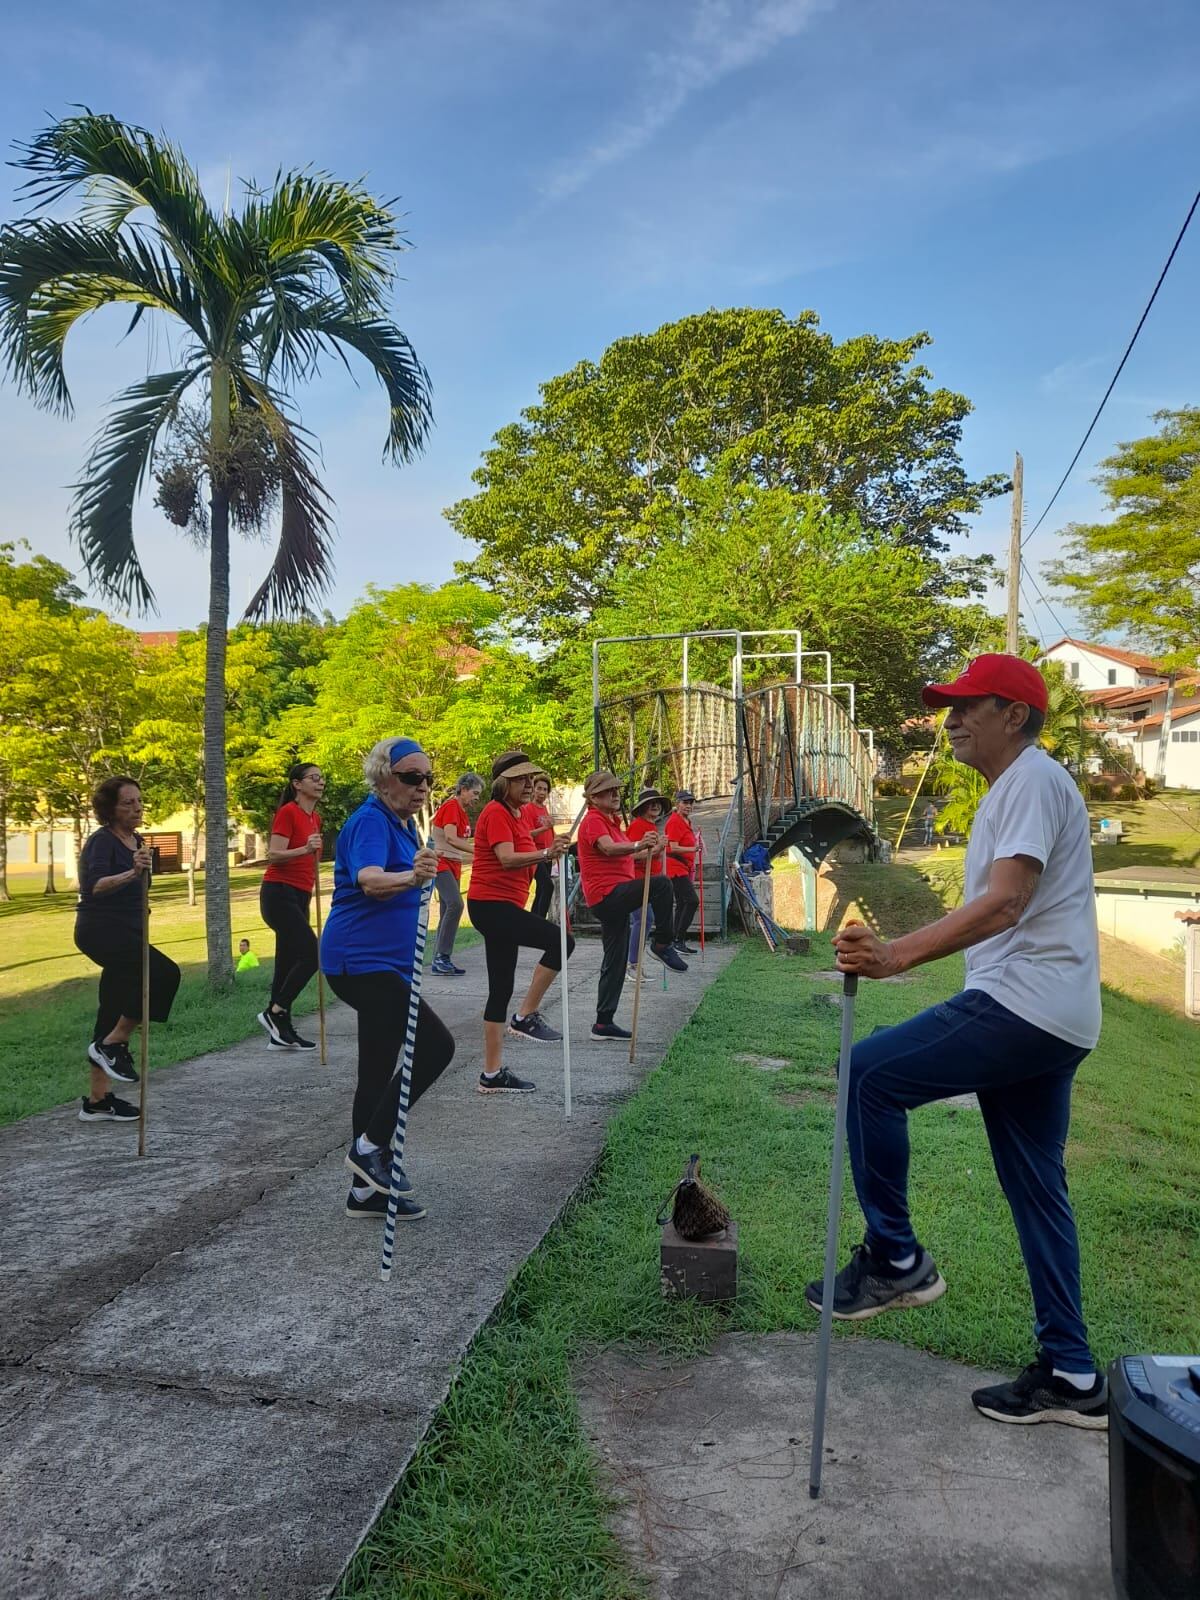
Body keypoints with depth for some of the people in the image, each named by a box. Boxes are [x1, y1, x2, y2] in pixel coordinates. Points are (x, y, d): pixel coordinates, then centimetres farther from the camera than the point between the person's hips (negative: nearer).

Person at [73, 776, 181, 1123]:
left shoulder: (135, 841, 13)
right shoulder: (102, 841, -13)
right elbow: (96, 885, -31)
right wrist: (131, 873, -47)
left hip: (123, 933, 9)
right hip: (101, 930, -9)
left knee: (113, 1015, 10)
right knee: (164, 973, -25)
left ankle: (97, 1101, 17)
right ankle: (112, 1045, -11)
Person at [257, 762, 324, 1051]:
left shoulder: (315, 817, 15)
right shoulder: (288, 812, -9)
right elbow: (274, 855, -18)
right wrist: (305, 849, -32)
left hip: (299, 896, 8)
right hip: (279, 893, -8)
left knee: (289, 963, 7)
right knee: (311, 955, -15)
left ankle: (281, 1033, 11)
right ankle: (274, 1012, -4)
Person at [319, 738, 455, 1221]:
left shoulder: (402, 824, 14)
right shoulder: (371, 821, -16)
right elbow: (369, 879, -37)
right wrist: (411, 878, -55)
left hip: (380, 963, 10)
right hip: (362, 961, -10)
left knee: (378, 1072, 11)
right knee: (436, 1045, -17)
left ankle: (367, 1190, 19)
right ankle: (370, 1145, -5)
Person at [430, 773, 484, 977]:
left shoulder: (462, 812, 16)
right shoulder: (450, 806, -13)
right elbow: (451, 838, -26)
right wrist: (479, 850, -31)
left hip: (454, 865, 10)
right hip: (441, 863, -10)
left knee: (448, 910, 7)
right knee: (455, 904, -24)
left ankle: (441, 961, 9)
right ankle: (442, 956, -23)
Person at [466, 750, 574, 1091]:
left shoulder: (518, 813, 17)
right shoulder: (496, 813, -12)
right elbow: (507, 859, -28)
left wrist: (548, 854, 14)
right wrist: (545, 853, -41)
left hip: (504, 905, 10)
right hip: (492, 905, -10)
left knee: (502, 989, 10)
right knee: (560, 941, -20)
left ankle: (493, 1074, 14)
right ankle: (526, 1017, -9)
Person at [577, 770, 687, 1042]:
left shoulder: (611, 821, 23)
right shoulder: (594, 820, -10)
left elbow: (624, 857, 29)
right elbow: (609, 849, -30)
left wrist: (647, 852, 15)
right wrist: (638, 845, -47)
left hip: (614, 899, 10)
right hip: (607, 894, -10)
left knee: (615, 963, 10)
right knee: (661, 884, -25)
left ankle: (604, 1023, 15)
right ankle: (661, 945, -14)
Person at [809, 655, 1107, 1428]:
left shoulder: (1032, 779, -11)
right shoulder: (1015, 787, 22)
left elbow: (1003, 904, -25)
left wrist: (898, 954, -33)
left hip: (1025, 1005, -11)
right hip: (1050, 1015, 11)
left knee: (871, 1074, -11)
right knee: (1036, 1188, 13)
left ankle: (896, 1260, 1)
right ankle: (1072, 1377, 21)